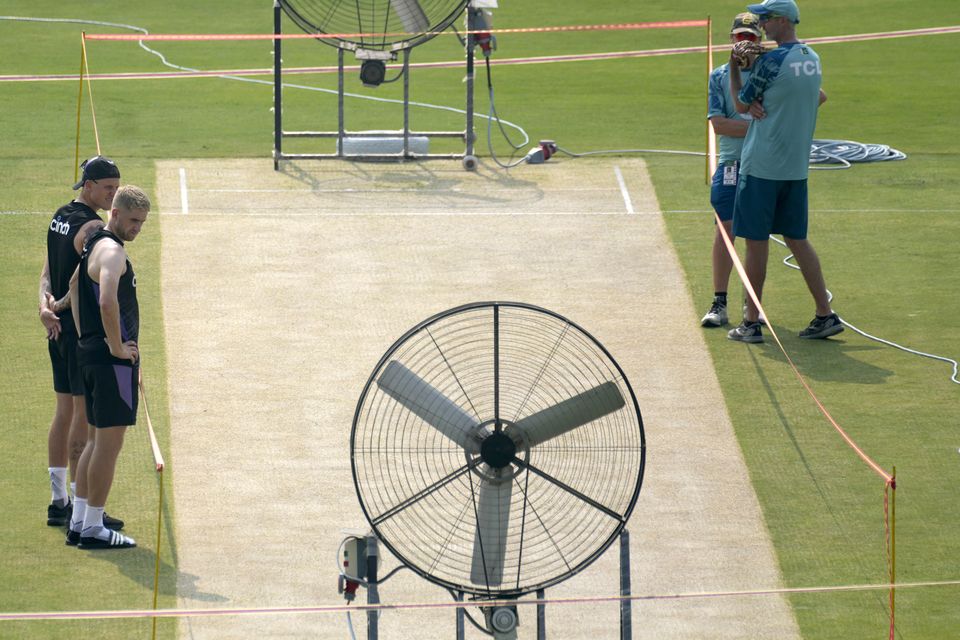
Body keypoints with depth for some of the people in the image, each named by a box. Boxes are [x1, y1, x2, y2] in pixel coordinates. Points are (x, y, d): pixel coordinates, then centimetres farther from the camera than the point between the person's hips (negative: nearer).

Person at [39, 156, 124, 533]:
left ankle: (58, 501, 19)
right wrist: (61, 306, -7)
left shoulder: (60, 217, 12)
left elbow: (48, 270, 6)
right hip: (83, 329, -9)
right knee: (84, 416, -5)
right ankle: (82, 510, -3)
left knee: (65, 411, 14)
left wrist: (46, 305, -9)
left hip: (59, 328, 9)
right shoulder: (92, 228, -17)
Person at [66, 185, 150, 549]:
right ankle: (92, 529, -1)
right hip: (112, 362, -10)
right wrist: (117, 347, -21)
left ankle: (79, 523, 20)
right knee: (110, 443, -4)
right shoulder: (111, 252, -17)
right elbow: (107, 301, -33)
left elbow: (75, 284, 29)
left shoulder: (94, 245, 16)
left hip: (90, 353, 10)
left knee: (100, 441, 17)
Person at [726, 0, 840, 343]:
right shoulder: (812, 58, 9)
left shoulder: (771, 61, -15)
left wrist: (734, 69, 8)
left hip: (762, 166, -7)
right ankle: (826, 315, 9)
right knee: (797, 239, 13)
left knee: (756, 241, 0)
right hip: (797, 167, 7)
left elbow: (741, 105, -4)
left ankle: (752, 323, 3)